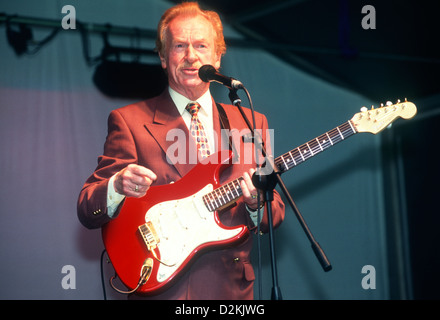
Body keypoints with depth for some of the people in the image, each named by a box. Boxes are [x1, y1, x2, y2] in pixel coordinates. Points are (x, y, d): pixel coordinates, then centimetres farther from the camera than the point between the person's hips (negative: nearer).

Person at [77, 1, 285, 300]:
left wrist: (257, 203, -15)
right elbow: (87, 211, -6)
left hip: (231, 288, 3)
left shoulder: (252, 123, 7)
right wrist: (118, 187, -26)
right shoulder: (129, 121, -3)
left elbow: (276, 215, 7)